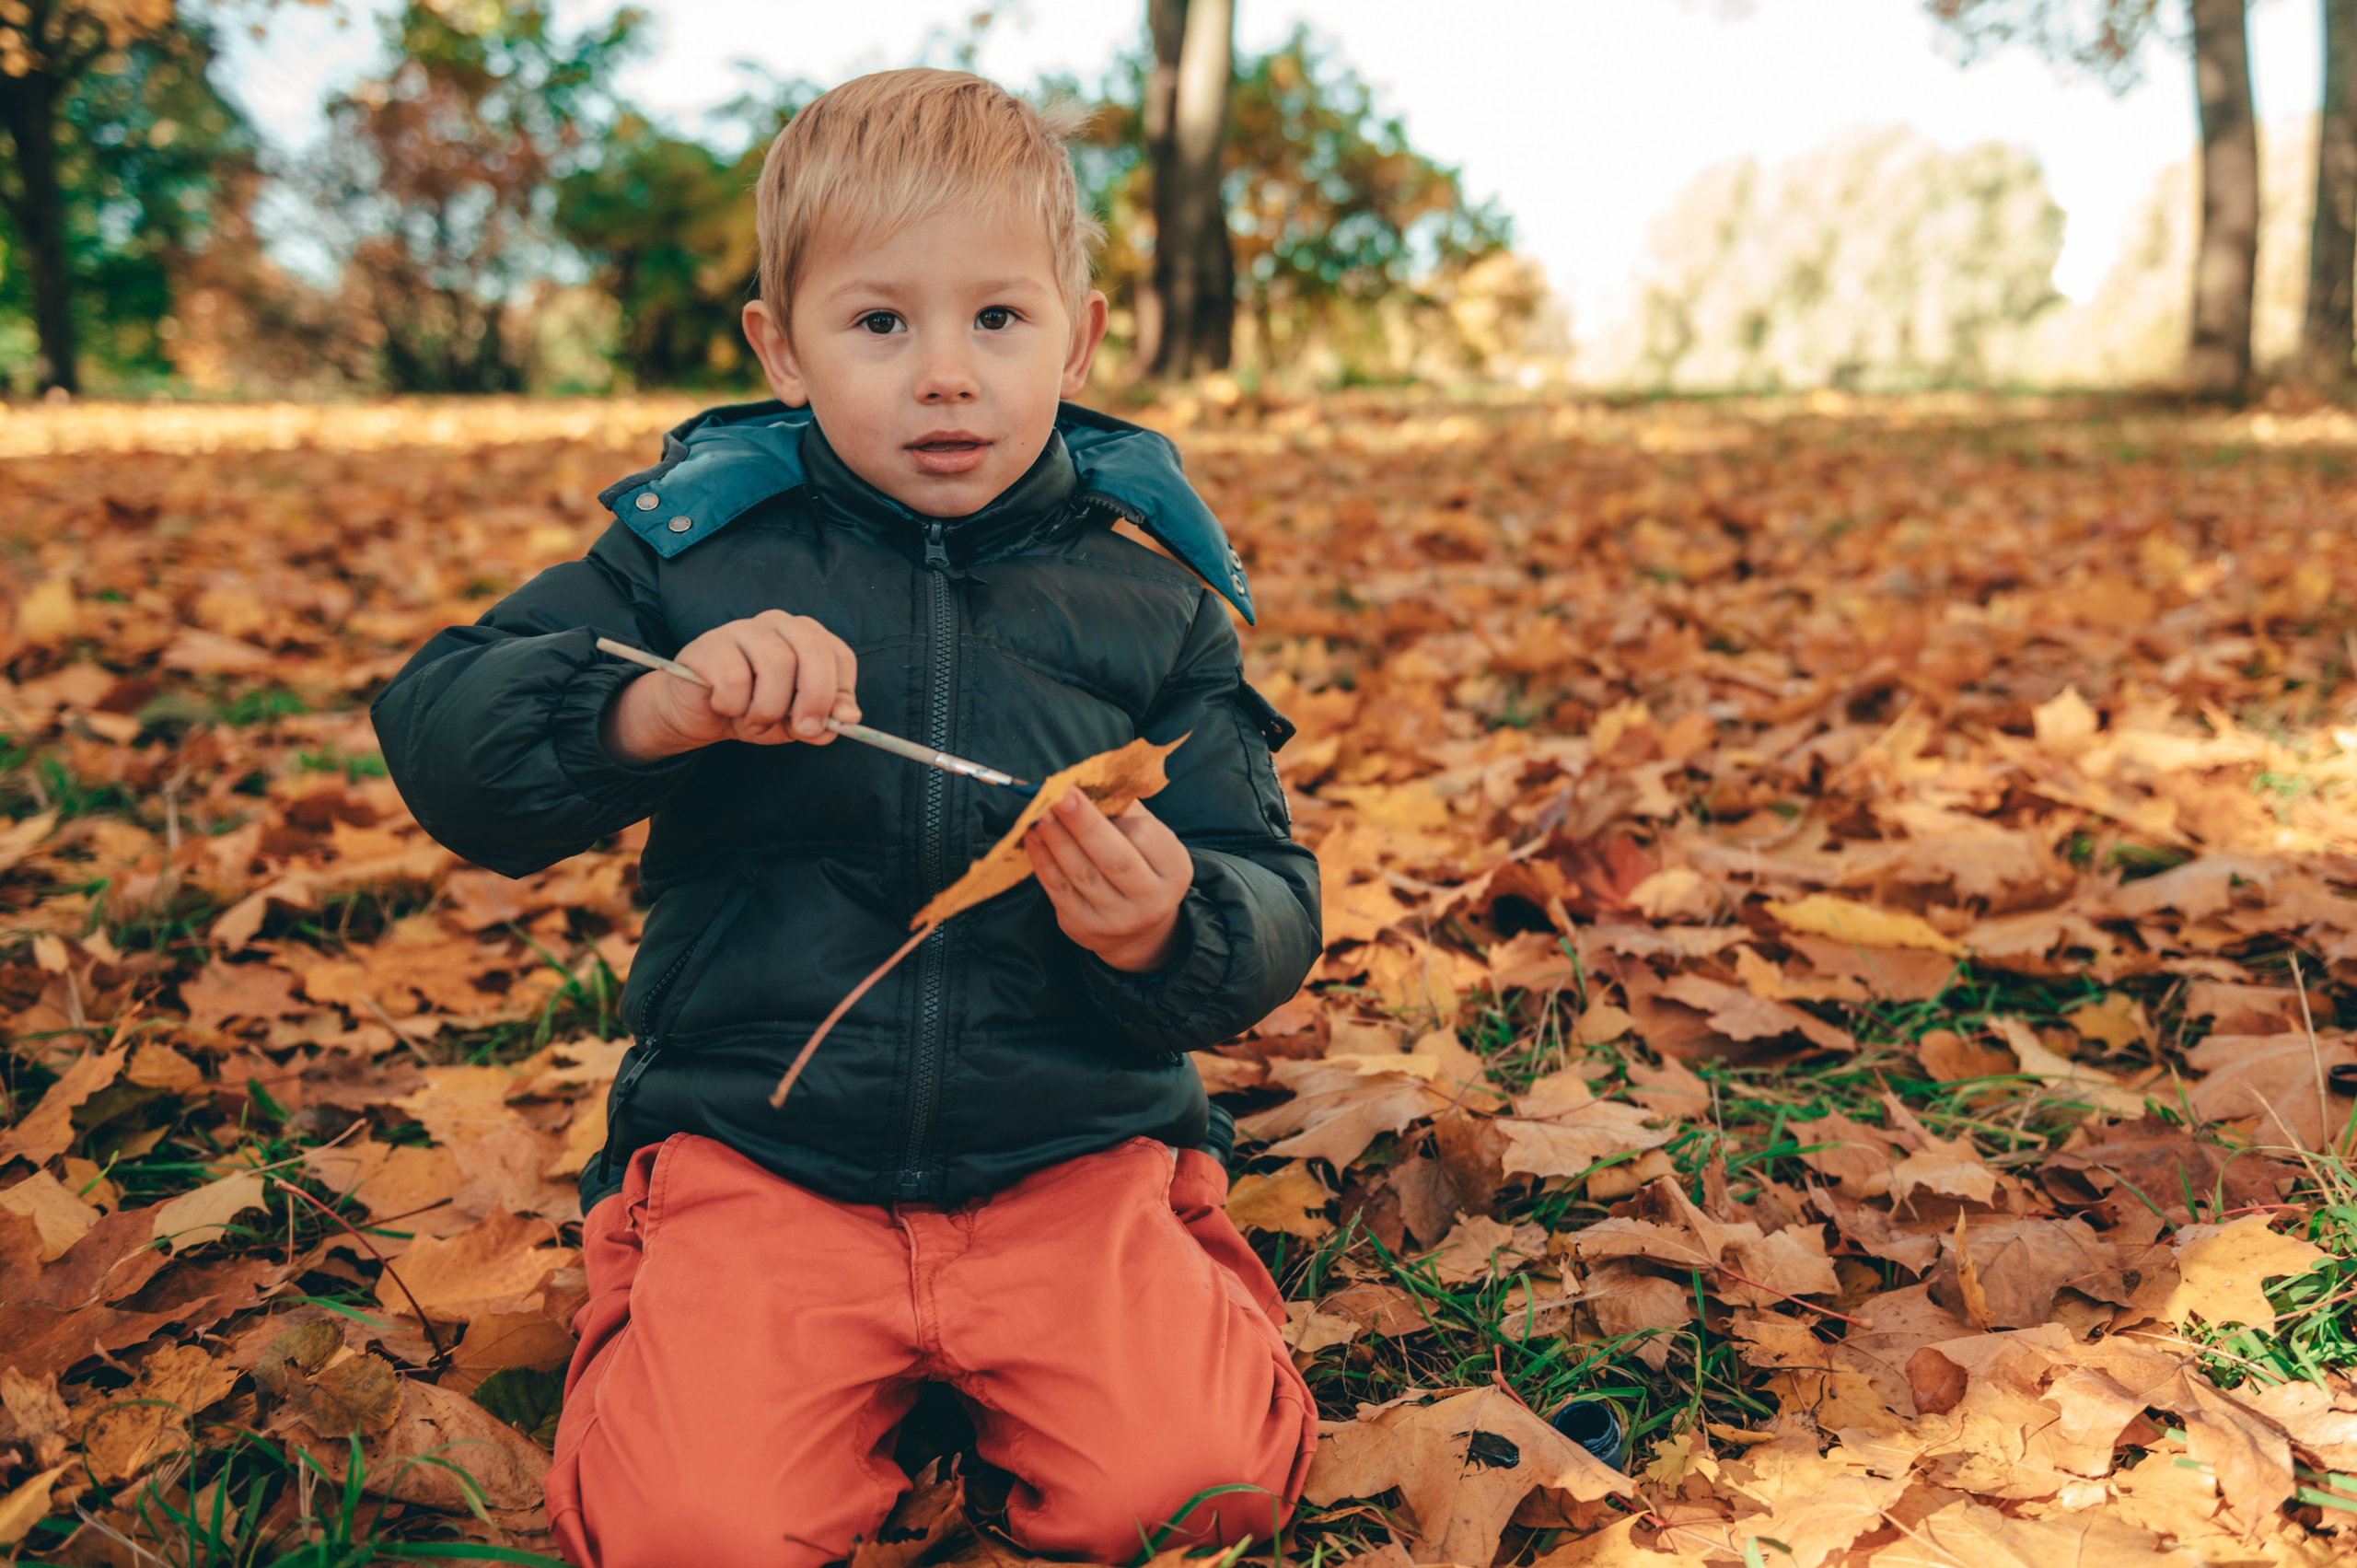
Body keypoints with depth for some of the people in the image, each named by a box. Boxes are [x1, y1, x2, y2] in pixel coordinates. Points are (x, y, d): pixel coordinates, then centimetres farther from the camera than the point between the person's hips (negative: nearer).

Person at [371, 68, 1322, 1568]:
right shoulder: (696, 552, 1)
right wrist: (645, 711, -23)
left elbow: (1272, 901, 3)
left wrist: (1169, 930, -21)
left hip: (1077, 1152, 1)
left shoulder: (1149, 600, 3)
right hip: (754, 1149, 0)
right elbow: (438, 735, -4)